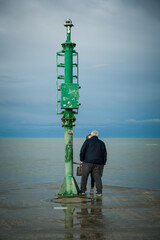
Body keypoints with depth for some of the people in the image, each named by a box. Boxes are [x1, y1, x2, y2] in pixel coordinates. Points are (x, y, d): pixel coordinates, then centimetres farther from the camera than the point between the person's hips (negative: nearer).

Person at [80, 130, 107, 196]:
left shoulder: (88, 141, 1)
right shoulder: (101, 143, 11)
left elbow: (82, 151, -5)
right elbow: (104, 154, 9)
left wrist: (81, 160, 2)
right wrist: (103, 163, 14)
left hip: (88, 162, -2)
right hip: (98, 163, 2)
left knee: (84, 177, 8)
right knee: (97, 177, 4)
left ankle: (83, 191, 9)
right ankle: (99, 192, -4)